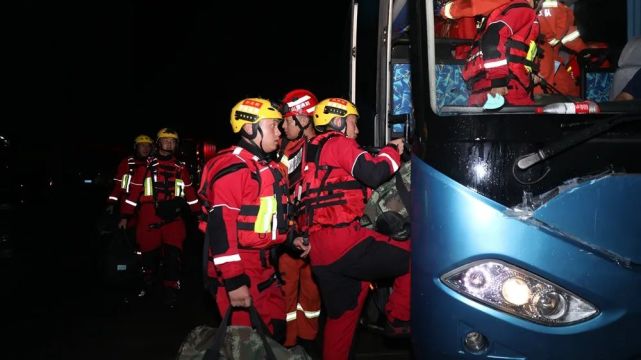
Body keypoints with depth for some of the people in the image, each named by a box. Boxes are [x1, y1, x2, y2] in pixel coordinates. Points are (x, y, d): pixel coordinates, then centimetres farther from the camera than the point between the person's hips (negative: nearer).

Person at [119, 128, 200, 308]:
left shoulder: (180, 167, 12)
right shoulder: (147, 165, 4)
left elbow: (189, 191, 16)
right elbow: (134, 191, 2)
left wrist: (199, 213, 14)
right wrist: (125, 216, 0)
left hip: (173, 217, 1)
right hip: (149, 217, -1)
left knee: (173, 255, -9)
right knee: (150, 254, 7)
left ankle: (171, 291, -1)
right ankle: (146, 286, 31)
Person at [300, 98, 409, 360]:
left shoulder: (312, 151, 26)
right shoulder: (338, 143, -1)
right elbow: (373, 173, -13)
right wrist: (393, 150, 4)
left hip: (320, 252, 9)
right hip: (344, 239, -9)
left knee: (341, 315, 16)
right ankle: (398, 320, 2)